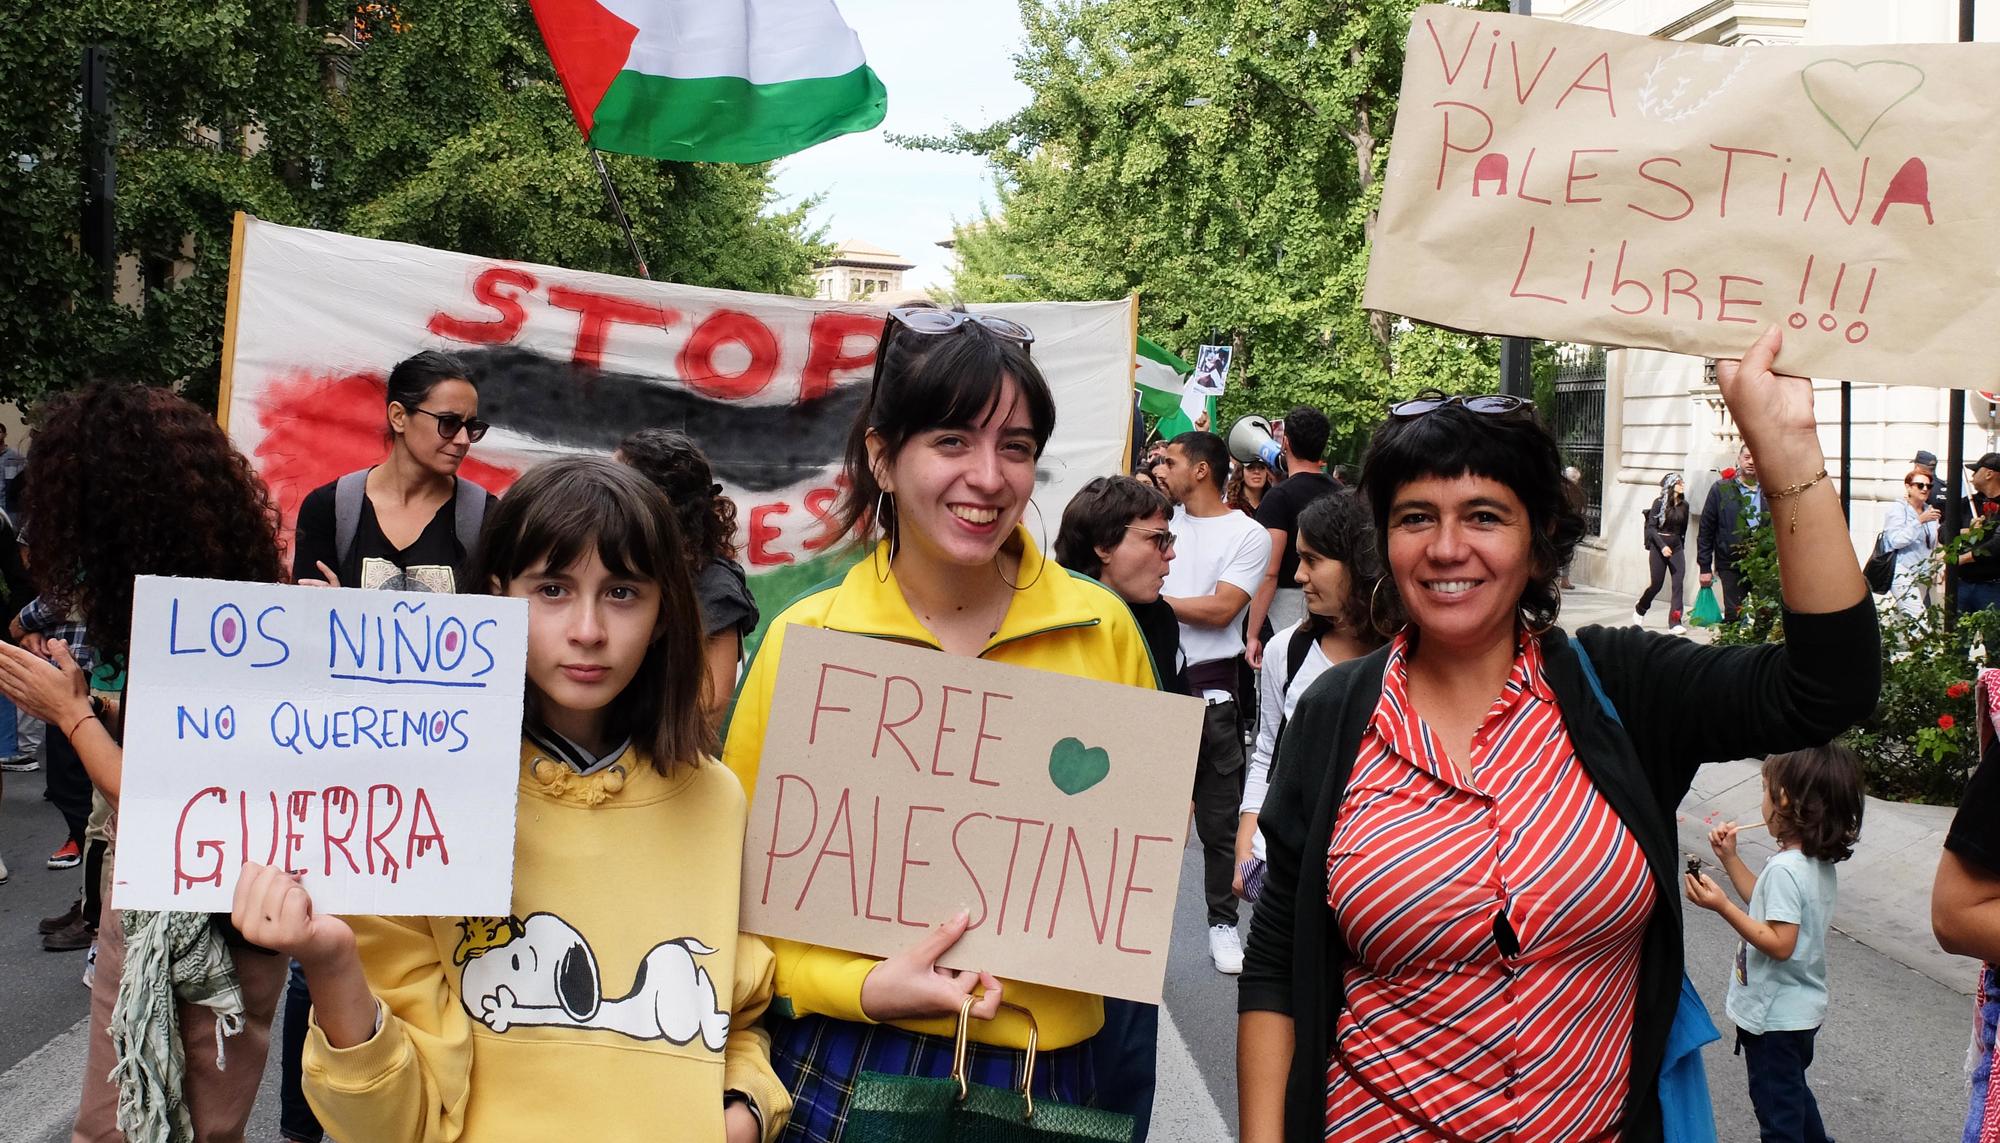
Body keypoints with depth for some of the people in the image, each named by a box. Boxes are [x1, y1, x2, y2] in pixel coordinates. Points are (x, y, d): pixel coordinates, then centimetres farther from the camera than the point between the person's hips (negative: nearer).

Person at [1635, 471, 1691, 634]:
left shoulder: (1684, 505, 6)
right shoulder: (1659, 503, -7)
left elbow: (1683, 529, 14)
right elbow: (1651, 527, -10)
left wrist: (1681, 546, 15)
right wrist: (1662, 546, -19)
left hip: (1676, 547, 4)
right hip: (1659, 547, -4)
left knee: (1679, 584, -9)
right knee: (1657, 584, 1)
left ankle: (1675, 624, -10)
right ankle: (1639, 610, 30)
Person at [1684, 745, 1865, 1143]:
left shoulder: (1785, 868, -27)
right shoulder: (1821, 861, 3)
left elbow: (1780, 944, -29)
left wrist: (1722, 907, -31)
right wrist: (1729, 858, 10)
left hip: (1773, 1017, -9)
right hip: (1801, 1009, 9)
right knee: (1794, 1095, 27)